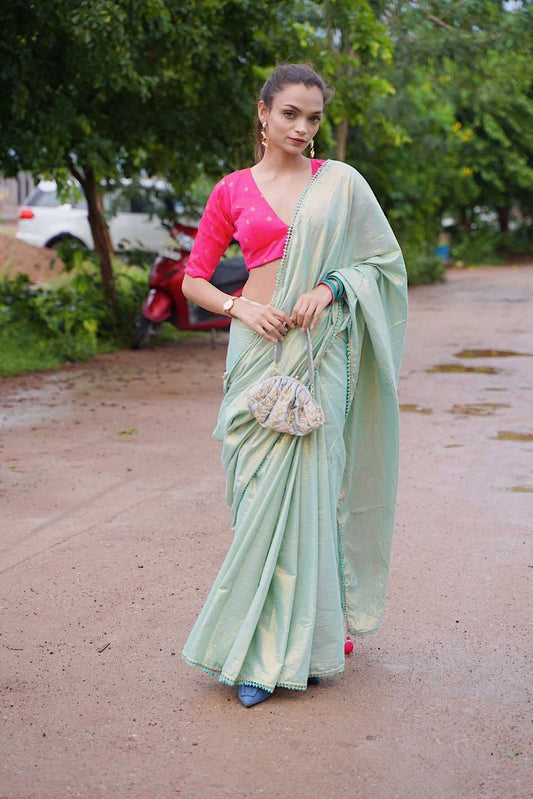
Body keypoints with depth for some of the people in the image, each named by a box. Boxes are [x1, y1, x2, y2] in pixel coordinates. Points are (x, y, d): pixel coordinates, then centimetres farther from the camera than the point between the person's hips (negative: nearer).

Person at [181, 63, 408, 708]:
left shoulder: (340, 182, 7)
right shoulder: (232, 190, 8)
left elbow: (383, 260, 8)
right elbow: (194, 279, 10)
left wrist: (330, 286, -10)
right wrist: (241, 308, -9)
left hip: (321, 350, 0)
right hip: (260, 347, 1)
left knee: (303, 484, -4)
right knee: (262, 488, -3)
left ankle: (290, 648, 8)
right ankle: (264, 647, 6)